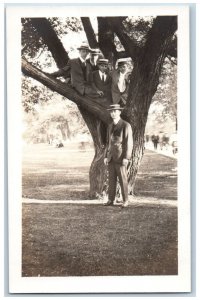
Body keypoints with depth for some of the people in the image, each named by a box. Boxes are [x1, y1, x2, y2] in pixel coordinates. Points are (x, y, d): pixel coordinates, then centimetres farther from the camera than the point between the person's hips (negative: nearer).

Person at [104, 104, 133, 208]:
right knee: (111, 179, 6)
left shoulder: (126, 125, -7)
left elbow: (129, 143, -11)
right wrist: (106, 156, 10)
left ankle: (125, 201, 6)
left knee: (123, 180, -2)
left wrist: (126, 158, -17)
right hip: (111, 157, 6)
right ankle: (110, 200, 10)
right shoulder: (110, 127, 15)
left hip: (121, 157, -6)